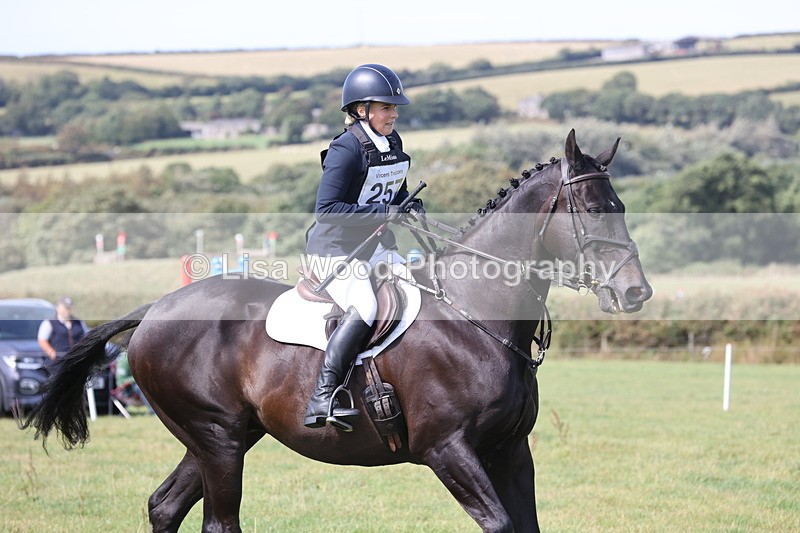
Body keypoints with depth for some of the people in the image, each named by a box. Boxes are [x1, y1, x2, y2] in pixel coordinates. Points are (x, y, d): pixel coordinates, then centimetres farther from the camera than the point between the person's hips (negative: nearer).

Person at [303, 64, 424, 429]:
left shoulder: (393, 144, 9)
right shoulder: (347, 149, -16)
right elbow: (327, 209, -21)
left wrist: (411, 206, -1)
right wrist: (383, 212, -23)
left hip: (377, 248, 9)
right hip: (336, 251, -9)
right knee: (364, 308, -28)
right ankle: (321, 400, -29)